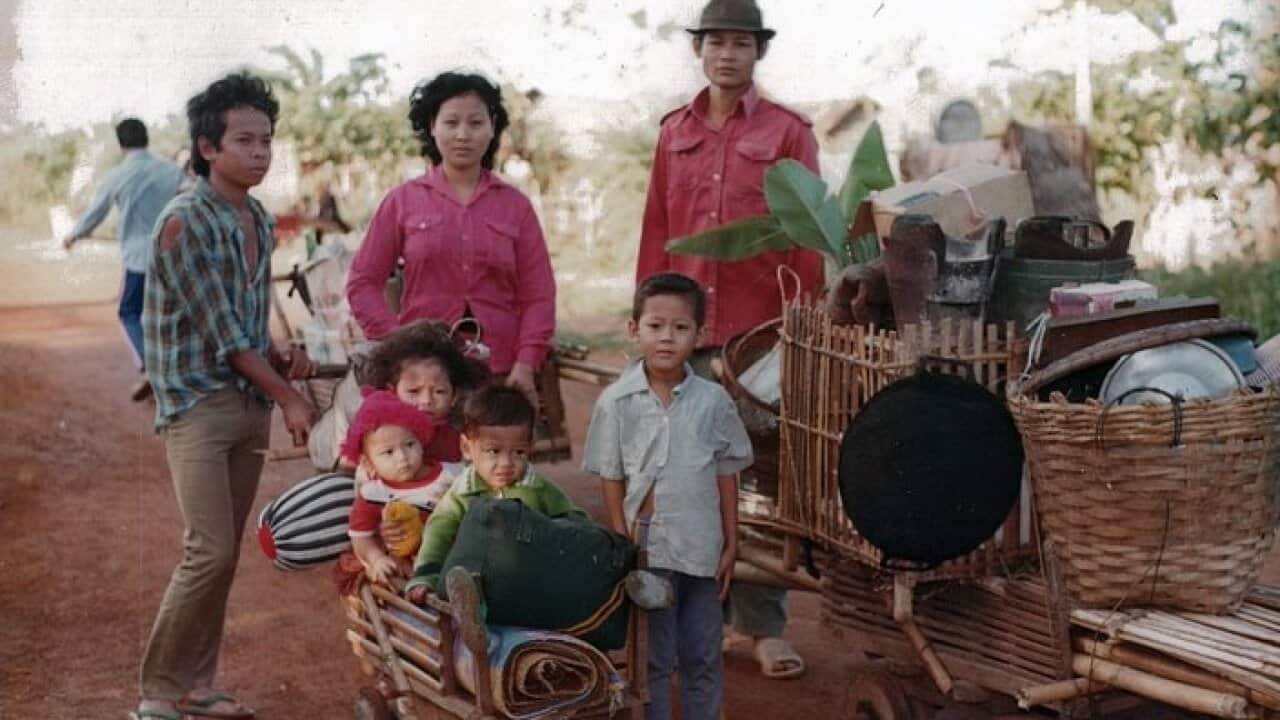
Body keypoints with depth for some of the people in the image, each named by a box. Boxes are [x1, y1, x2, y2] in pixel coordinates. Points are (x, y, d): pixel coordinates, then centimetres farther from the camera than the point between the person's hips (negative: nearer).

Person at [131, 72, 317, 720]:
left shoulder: (259, 221, 10)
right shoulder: (184, 222, -14)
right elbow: (221, 330, -16)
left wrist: (281, 356, -2)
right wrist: (288, 397, -12)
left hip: (250, 399, 7)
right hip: (197, 403, -7)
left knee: (223, 556, 10)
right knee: (210, 554, -11)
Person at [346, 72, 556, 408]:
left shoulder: (515, 205, 9)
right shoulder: (403, 201, 6)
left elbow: (537, 296, 6)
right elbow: (363, 283, 6)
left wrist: (526, 364, -7)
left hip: (500, 375, 1)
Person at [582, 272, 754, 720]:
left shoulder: (713, 400, -3)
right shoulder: (616, 401, -7)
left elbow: (726, 475, 3)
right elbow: (611, 478, -2)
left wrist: (730, 544, 4)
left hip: (703, 549, 2)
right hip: (648, 547, -2)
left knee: (703, 658, 14)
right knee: (654, 658, 10)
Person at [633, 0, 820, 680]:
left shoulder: (788, 132, 3)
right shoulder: (674, 132, 13)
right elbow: (655, 232, 13)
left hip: (761, 329, -3)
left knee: (760, 476, 1)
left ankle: (763, 624, 9)